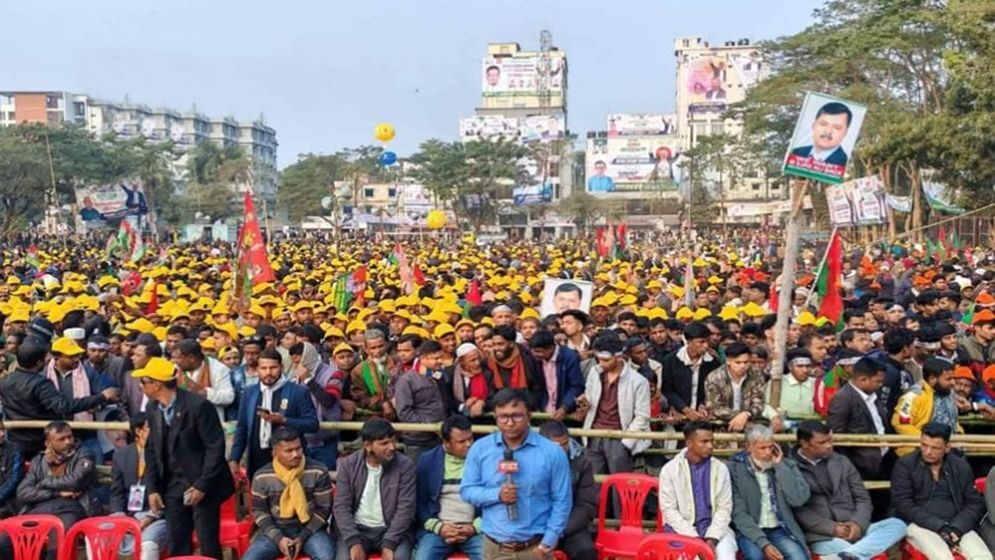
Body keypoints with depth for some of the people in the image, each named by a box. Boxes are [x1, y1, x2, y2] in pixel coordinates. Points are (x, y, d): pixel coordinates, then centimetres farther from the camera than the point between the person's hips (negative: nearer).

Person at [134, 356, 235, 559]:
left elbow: (216, 447, -16)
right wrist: (152, 488, 4)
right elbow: (152, 450, 11)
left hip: (202, 484, -6)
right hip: (173, 486, 6)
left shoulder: (198, 405, -17)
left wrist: (202, 486, -17)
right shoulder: (153, 408, 4)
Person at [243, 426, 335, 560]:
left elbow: (324, 508, -2)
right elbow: (259, 511, 4)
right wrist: (278, 538, -10)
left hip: (310, 529, -2)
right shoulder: (262, 477, -3)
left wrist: (303, 537, -12)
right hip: (275, 530, 2)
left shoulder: (318, 471, -7)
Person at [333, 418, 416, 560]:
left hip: (392, 529, -1)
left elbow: (405, 508, -9)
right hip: (357, 528, 1)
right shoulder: (348, 465, -3)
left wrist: (389, 543, -20)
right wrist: (354, 541, -19)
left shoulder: (405, 465, -6)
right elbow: (341, 506, -6)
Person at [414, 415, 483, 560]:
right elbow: (419, 501, 5)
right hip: (437, 529, 1)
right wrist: (438, 527, -8)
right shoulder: (428, 460, 5)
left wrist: (474, 527, -10)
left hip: (475, 530, -1)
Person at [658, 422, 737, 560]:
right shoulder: (670, 469, -5)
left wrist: (712, 538, -14)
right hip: (683, 530, -2)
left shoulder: (720, 468, 2)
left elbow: (724, 508, 1)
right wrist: (693, 538, -15)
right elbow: (669, 510, -6)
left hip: (714, 529, 2)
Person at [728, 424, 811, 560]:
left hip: (780, 530, 2)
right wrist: (763, 543, -21)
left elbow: (799, 499, -11)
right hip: (750, 531, -2)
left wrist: (779, 465, -10)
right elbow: (739, 514, -9)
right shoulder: (735, 469, -4)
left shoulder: (786, 465, 5)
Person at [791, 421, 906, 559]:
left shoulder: (842, 462, 15)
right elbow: (799, 511, -9)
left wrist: (857, 523, -7)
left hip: (853, 530, 7)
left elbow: (862, 497, 13)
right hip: (822, 537, -7)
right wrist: (832, 528, -17)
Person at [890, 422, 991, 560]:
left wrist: (957, 528, -11)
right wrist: (939, 527, -16)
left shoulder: (961, 466, 11)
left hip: (957, 526, 3)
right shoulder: (905, 464, 1)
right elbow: (903, 504, -7)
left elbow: (975, 503, 8)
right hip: (920, 525, -3)